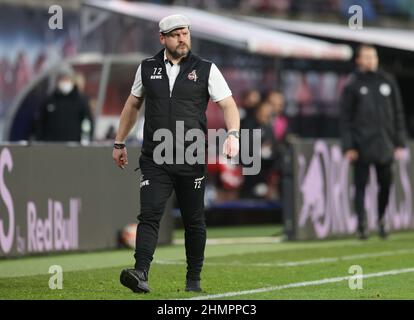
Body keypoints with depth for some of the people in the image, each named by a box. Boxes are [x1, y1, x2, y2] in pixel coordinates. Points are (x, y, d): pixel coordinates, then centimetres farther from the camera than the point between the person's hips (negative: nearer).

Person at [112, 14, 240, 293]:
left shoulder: (206, 69, 2)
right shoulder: (147, 68, 9)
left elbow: (228, 105, -3)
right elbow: (133, 105, 21)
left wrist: (233, 134, -21)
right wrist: (120, 143, 21)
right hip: (155, 161, 0)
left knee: (194, 222, 7)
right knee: (149, 215, -14)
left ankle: (194, 279, 18)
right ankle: (141, 274, -25)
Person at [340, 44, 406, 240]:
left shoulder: (388, 81, 9)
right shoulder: (353, 85, 1)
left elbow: (398, 113, 11)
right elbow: (346, 118, -1)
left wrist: (399, 143, 5)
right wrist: (348, 147, -8)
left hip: (385, 145, 3)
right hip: (362, 146, -3)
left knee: (386, 184, 4)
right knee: (361, 185, -2)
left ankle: (381, 219, 22)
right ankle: (361, 225, 0)